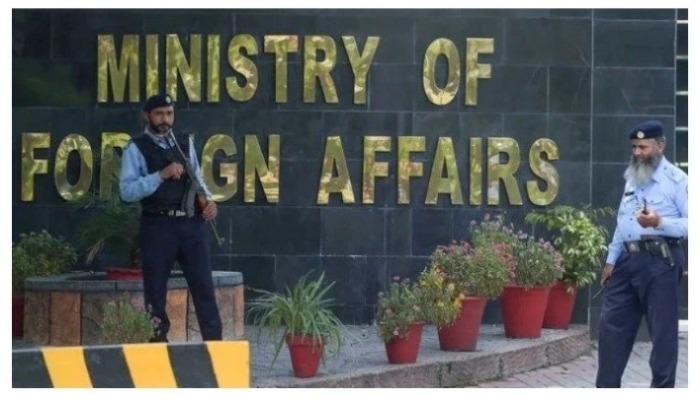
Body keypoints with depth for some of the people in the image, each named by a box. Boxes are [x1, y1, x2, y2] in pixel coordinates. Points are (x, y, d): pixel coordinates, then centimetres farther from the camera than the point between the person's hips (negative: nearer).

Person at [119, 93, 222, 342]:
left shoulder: (185, 142, 14)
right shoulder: (136, 149, -2)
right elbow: (127, 191, -12)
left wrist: (208, 200, 1)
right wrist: (162, 174, -20)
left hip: (191, 223, 4)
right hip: (158, 226, -4)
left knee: (203, 285, 2)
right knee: (155, 291, 3)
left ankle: (214, 343, 4)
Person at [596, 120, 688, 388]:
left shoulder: (676, 180, -7)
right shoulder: (632, 178, 18)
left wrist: (659, 222, -26)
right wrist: (611, 260, 16)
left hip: (660, 261, -8)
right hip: (628, 259, 8)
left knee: (663, 330, -1)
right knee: (612, 324, 8)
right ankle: (606, 389, 15)